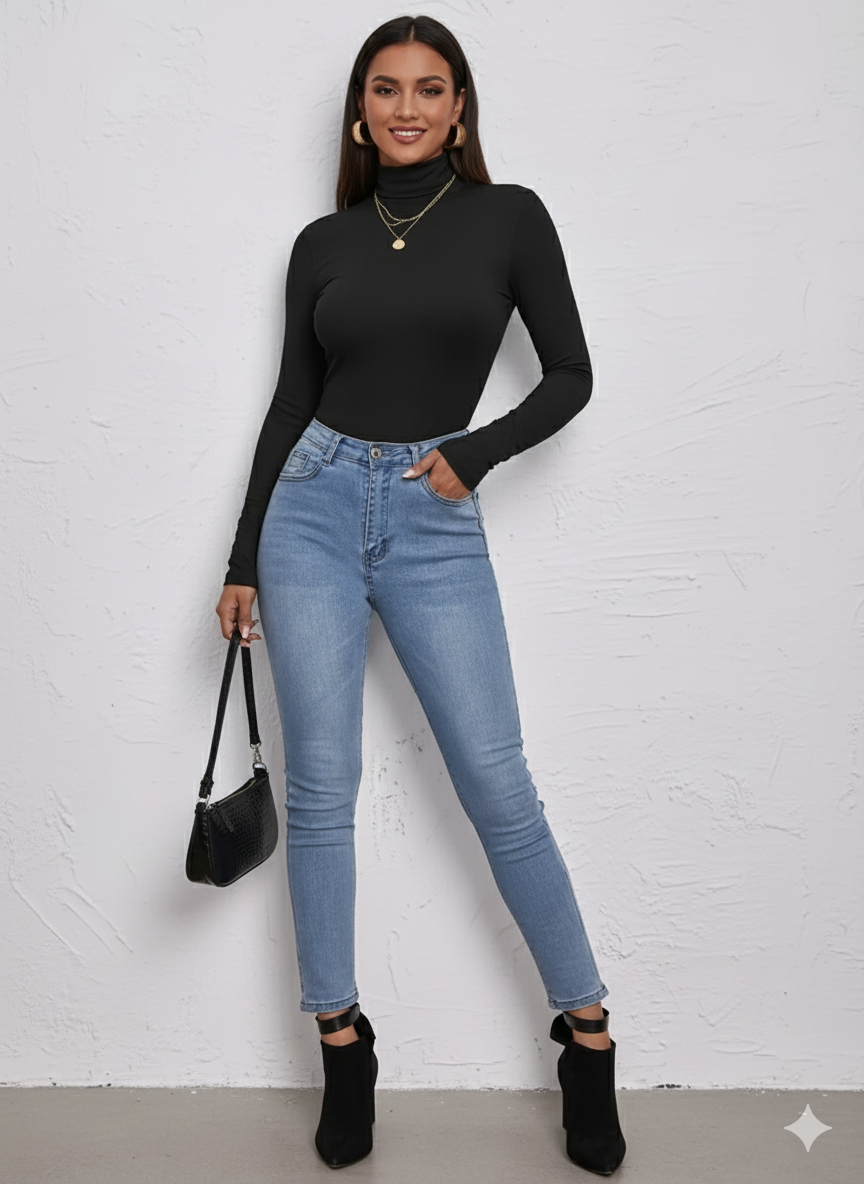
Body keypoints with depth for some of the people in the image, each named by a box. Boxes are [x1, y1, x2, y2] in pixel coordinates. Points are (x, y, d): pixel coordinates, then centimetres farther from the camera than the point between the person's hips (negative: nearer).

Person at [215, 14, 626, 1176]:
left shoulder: (509, 217, 5)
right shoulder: (323, 242, 10)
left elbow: (570, 375, 5)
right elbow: (290, 405, 11)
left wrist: (471, 455, -9)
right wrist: (244, 562, 9)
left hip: (437, 523, -2)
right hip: (314, 505, 2)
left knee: (500, 789, -2)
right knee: (321, 787, 2)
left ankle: (588, 1035, 16)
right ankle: (343, 1044, 18)